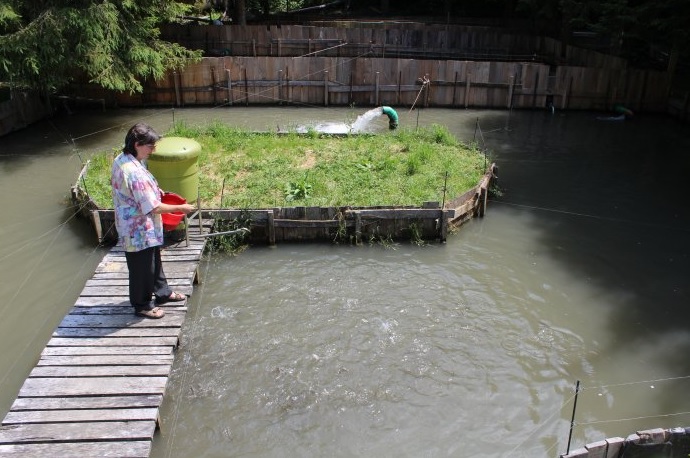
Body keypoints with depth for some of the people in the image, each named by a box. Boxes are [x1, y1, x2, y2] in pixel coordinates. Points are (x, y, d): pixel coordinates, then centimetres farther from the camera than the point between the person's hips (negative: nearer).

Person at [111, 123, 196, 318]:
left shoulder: (121, 160, -2)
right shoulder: (135, 172, -33)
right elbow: (153, 208, -30)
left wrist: (154, 190, 9)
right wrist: (180, 208, -18)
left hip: (136, 226, 10)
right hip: (139, 231, -10)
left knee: (154, 261, 26)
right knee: (142, 268, 11)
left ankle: (162, 292, 45)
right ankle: (142, 305, 31)